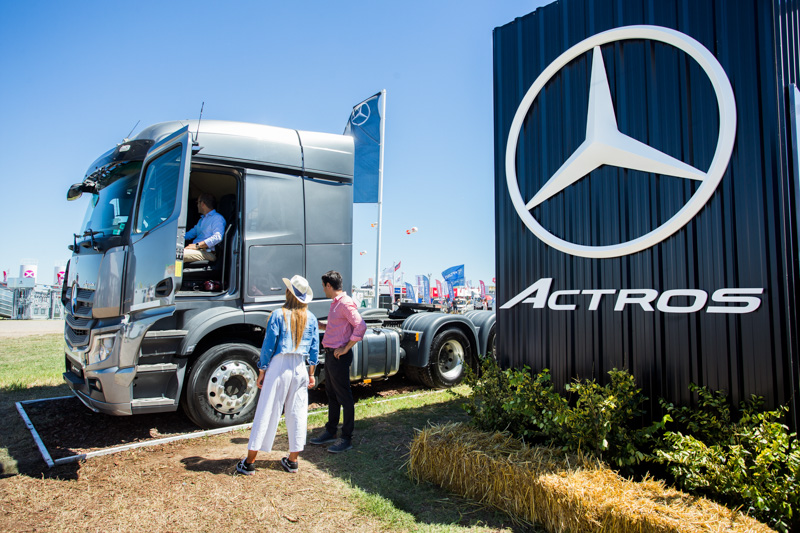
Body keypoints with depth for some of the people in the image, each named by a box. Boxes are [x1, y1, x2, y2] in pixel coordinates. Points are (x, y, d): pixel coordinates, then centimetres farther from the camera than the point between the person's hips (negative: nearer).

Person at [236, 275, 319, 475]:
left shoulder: (278, 315, -8)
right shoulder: (310, 318, 3)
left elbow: (268, 346, -7)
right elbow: (314, 348, 7)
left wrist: (262, 371, 2)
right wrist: (311, 373, 16)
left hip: (279, 366, -3)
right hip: (300, 368, 3)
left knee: (266, 412, 4)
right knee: (297, 413, 12)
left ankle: (249, 462, 13)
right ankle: (292, 461, 20)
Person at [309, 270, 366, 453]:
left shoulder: (346, 303, -16)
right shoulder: (335, 303, 15)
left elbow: (360, 326, -25)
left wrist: (346, 348, -22)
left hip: (339, 356, -10)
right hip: (330, 354, 10)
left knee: (344, 397, -1)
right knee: (331, 395, 19)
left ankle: (346, 438, 8)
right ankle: (330, 432, 31)